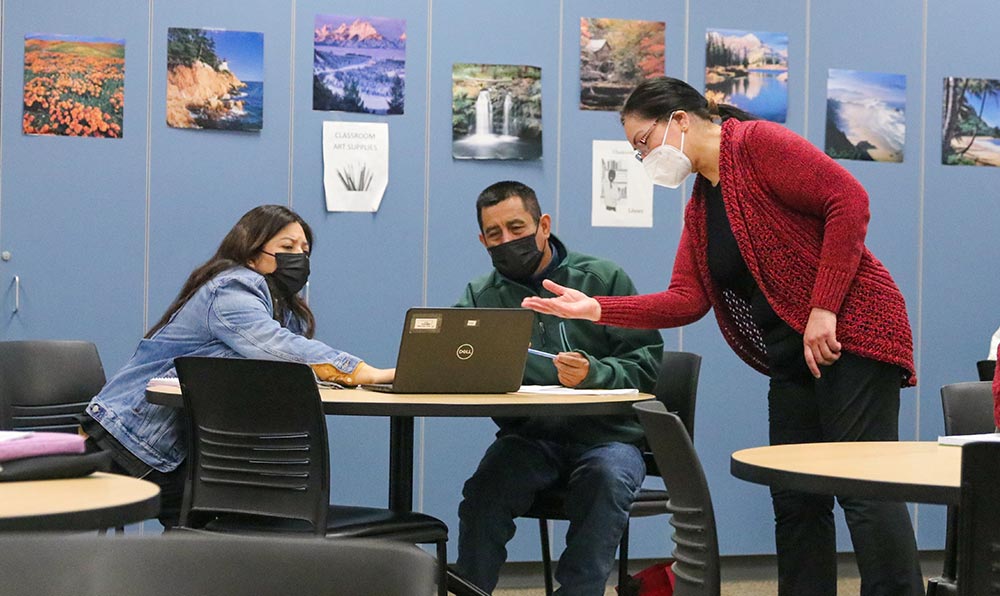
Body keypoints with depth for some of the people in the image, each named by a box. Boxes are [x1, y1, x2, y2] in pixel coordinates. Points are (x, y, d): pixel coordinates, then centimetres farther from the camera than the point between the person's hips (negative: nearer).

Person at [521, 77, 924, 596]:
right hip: (792, 358, 9)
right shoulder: (699, 207, 18)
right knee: (795, 500, 8)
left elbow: (849, 200, -16)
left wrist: (824, 310, -19)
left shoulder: (757, 142, -8)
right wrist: (595, 309, -2)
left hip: (849, 333, -9)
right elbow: (686, 299, 9)